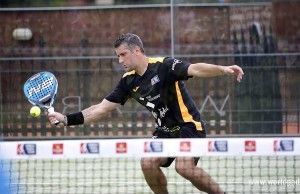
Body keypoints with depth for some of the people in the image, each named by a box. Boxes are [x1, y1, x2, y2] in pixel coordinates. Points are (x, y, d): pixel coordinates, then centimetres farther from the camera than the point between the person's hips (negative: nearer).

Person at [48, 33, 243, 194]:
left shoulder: (164, 65, -16)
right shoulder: (128, 81, 2)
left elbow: (195, 69, -30)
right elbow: (102, 108, 6)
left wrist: (222, 69, -49)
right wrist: (66, 119, -1)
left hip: (189, 125, -6)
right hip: (165, 130, 6)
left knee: (184, 166, -27)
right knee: (148, 163, -15)